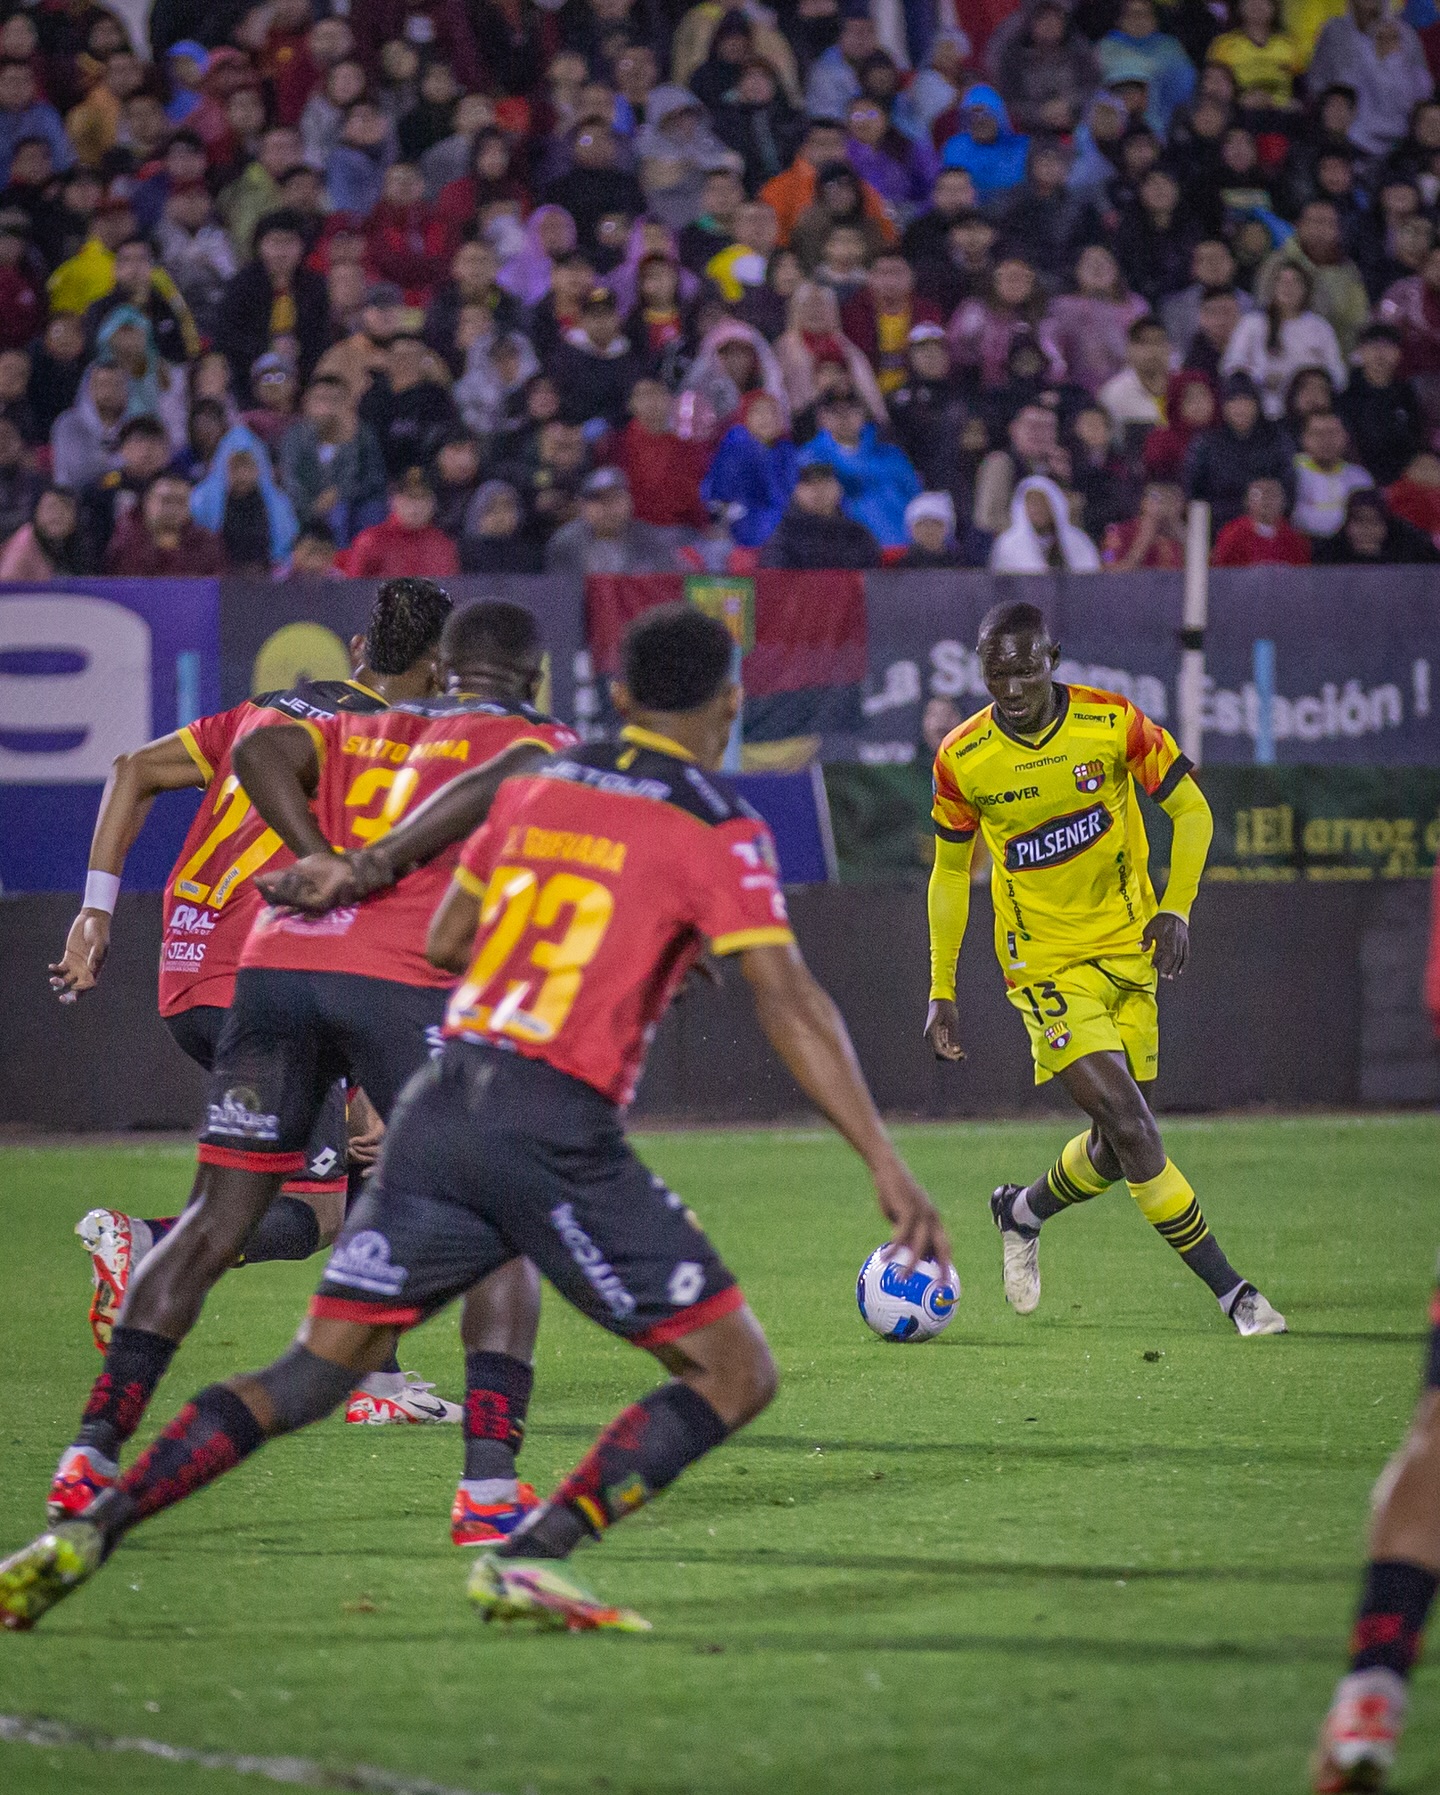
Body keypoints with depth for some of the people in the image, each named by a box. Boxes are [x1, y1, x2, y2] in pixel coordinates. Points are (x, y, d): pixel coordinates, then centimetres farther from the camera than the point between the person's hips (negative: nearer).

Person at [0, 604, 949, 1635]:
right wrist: (887, 1166, -10)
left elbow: (446, 942, 26)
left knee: (312, 1376, 14)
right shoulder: (718, 829, -1)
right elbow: (790, 1005, -8)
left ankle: (87, 1535, 2)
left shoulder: (535, 787, 16)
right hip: (558, 1134, -6)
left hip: (442, 1110, 6)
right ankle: (533, 1554, -12)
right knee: (735, 1373, 3)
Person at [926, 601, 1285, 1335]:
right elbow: (950, 872, 4)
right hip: (1046, 963, -2)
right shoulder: (963, 758, -10)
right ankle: (1231, 1290, -9)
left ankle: (1022, 1212, 38)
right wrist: (941, 992, 5)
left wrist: (1175, 909, -15)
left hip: (1128, 948, 2)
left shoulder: (1113, 723, -11)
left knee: (1118, 1145, 7)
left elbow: (1191, 811, -1)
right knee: (1129, 1125, -16)